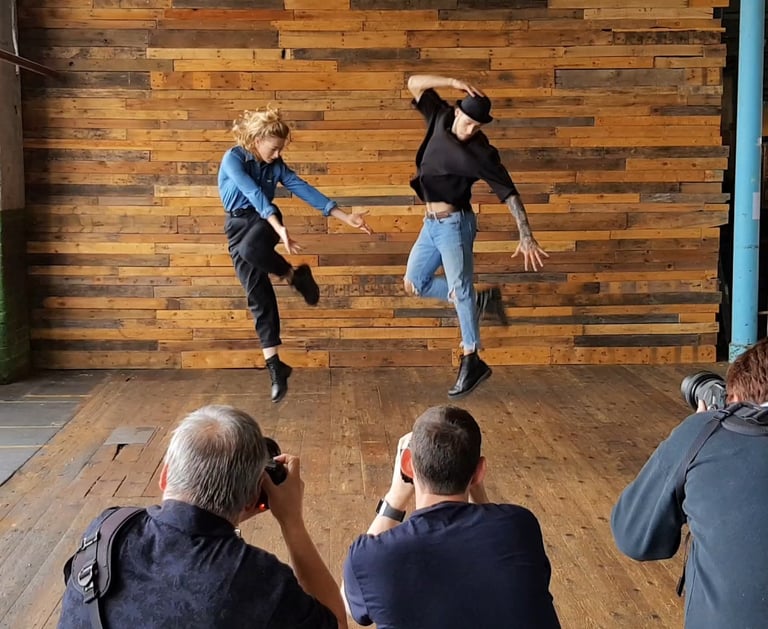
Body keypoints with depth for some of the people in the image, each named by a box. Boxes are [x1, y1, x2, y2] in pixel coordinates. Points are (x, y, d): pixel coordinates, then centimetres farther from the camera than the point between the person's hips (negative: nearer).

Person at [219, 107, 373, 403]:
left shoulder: (276, 165, 1)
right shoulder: (233, 159, -14)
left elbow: (304, 190, -1)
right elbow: (254, 195, -27)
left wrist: (345, 216, -7)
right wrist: (280, 229, -39)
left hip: (266, 220, 2)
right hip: (238, 225, -2)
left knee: (251, 249, -37)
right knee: (258, 295, -5)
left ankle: (294, 275, -7)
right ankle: (274, 364, 1)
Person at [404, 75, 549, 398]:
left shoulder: (481, 153, -16)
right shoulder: (441, 118, 1)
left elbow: (509, 194, -18)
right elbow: (414, 83, 4)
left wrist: (526, 237, -27)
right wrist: (452, 82, -13)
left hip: (455, 223, -7)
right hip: (430, 224, 8)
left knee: (459, 288, -14)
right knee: (414, 284, 13)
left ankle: (472, 361, -7)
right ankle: (482, 300, 21)